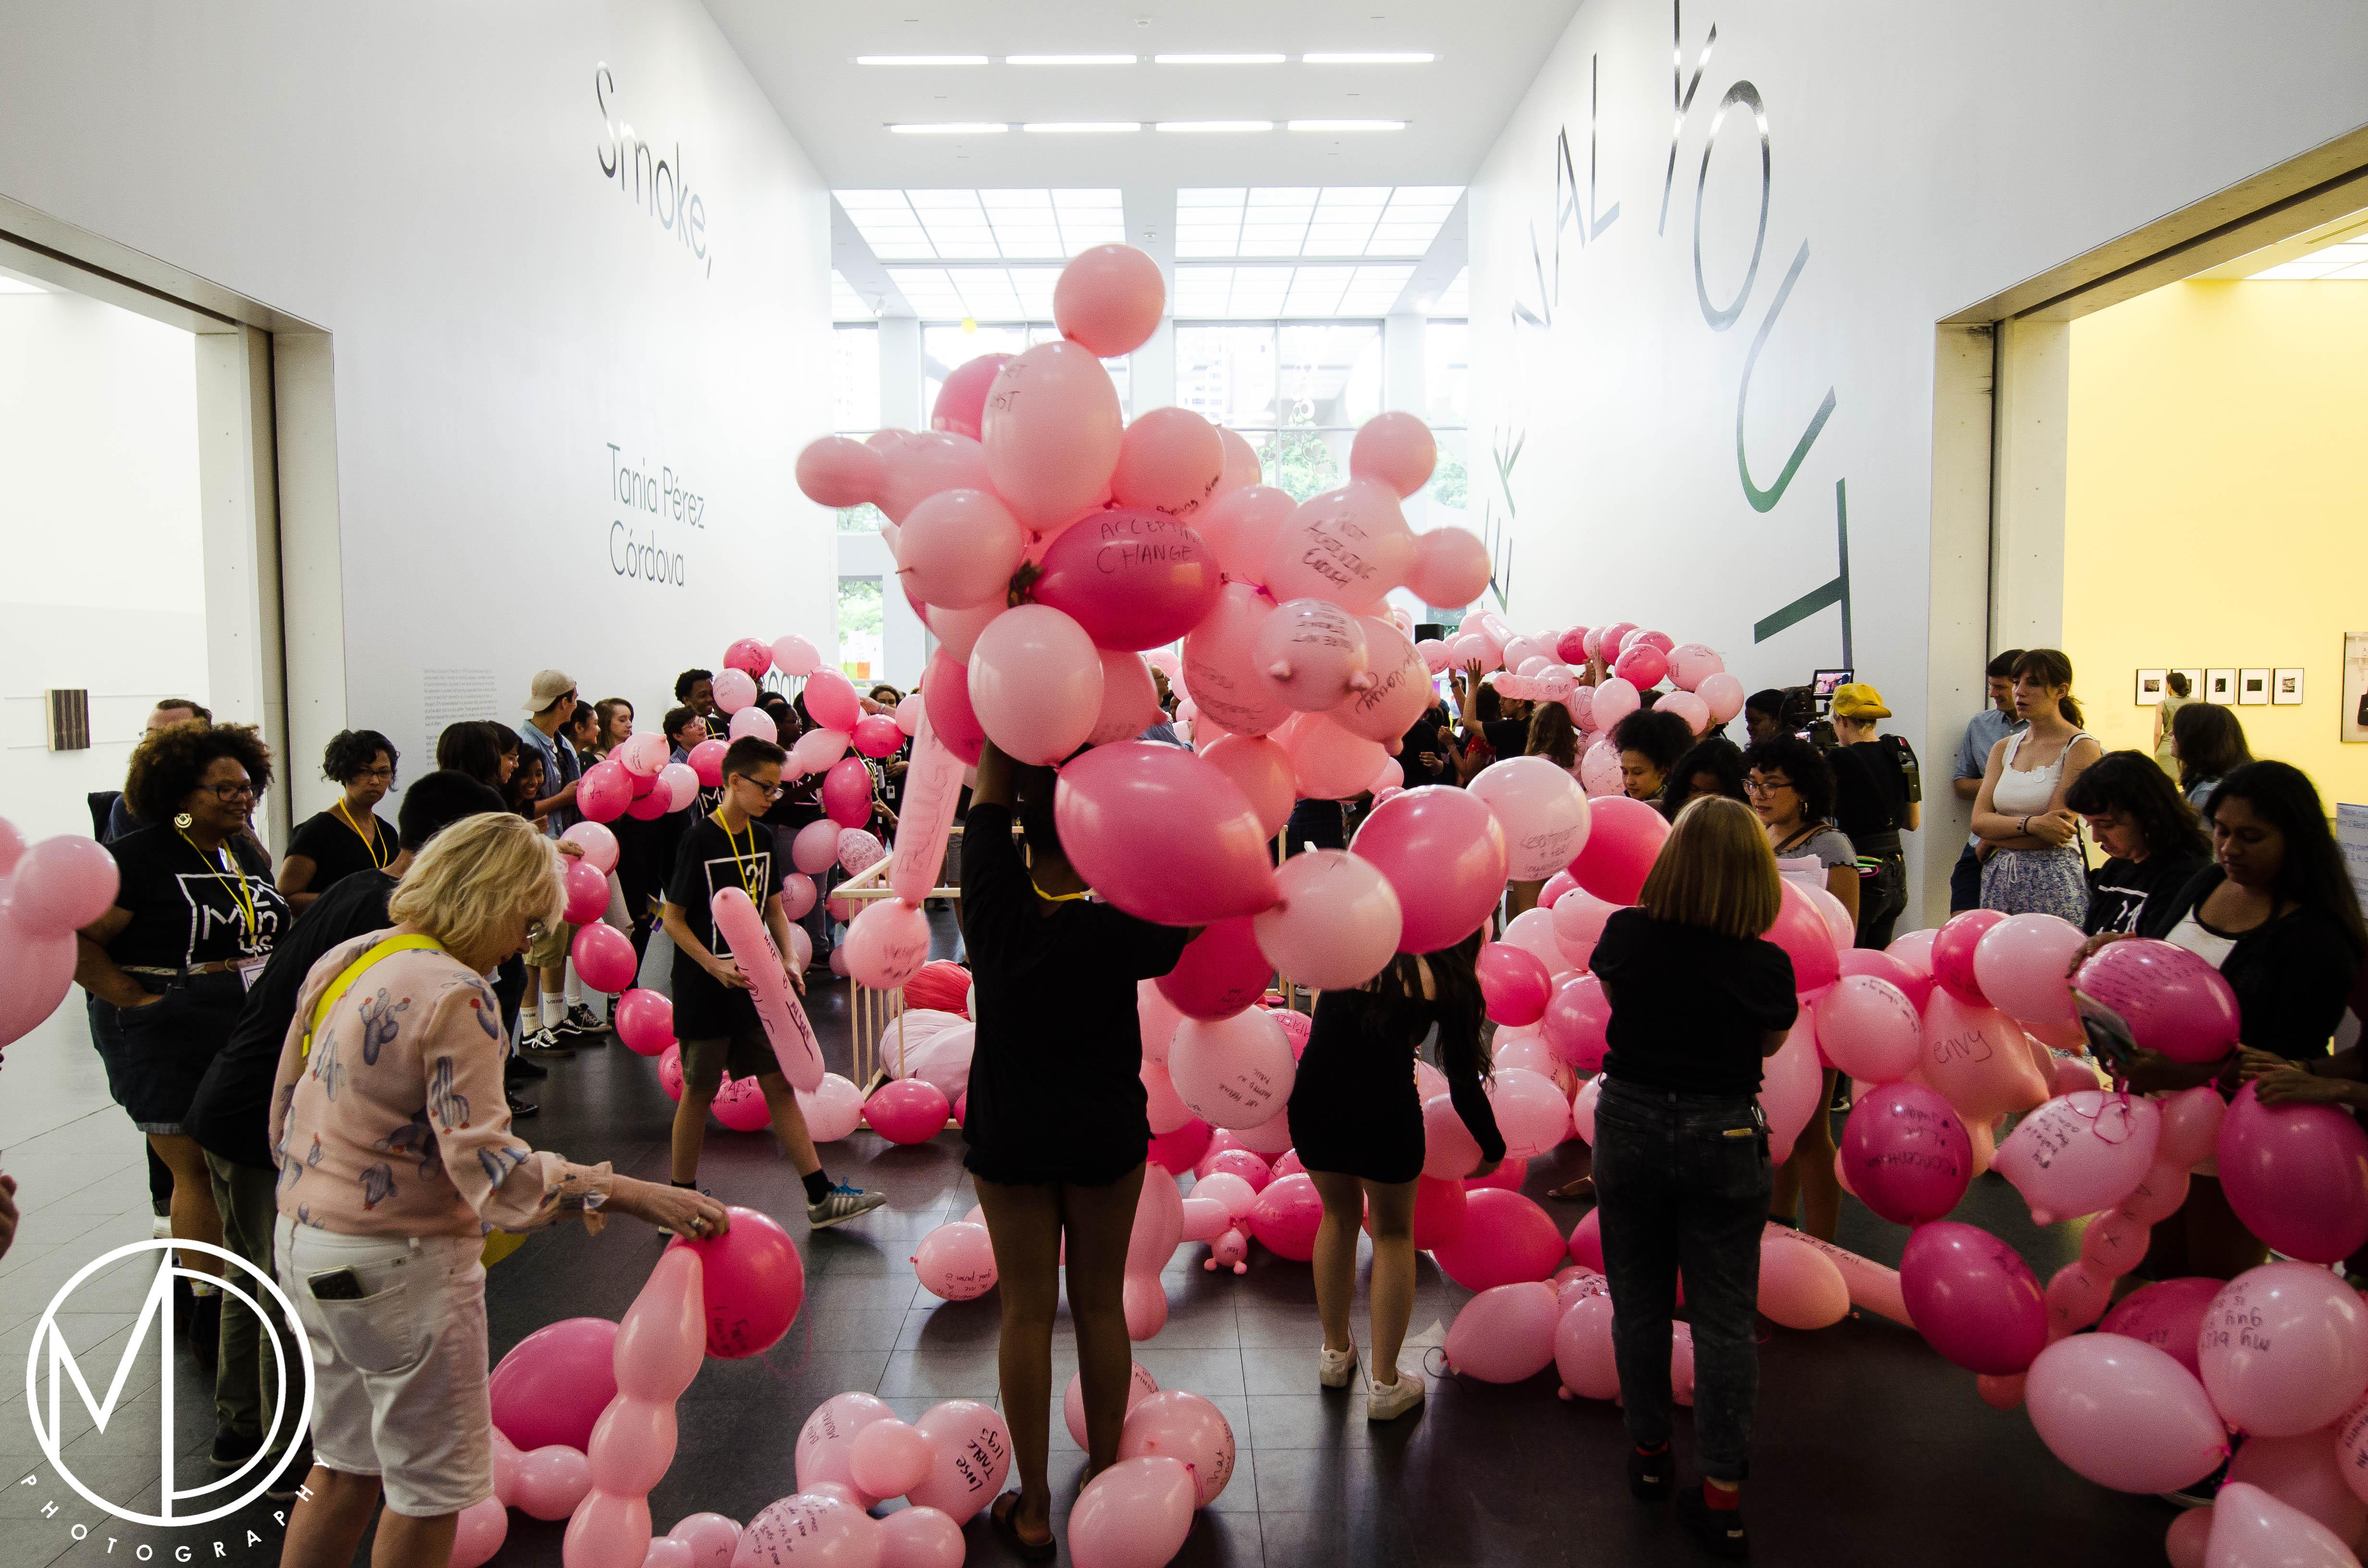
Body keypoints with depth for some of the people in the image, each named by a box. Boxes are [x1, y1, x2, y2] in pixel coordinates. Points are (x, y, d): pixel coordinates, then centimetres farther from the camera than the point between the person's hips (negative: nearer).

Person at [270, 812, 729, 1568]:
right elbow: (486, 1163, -27)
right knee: (433, 1485, 9)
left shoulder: (340, 963, 5)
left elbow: (284, 1114, 14)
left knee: (347, 1467, 23)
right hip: (399, 1266, -9)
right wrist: (630, 1195, -30)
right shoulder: (455, 995, -21)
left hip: (304, 1243, 9)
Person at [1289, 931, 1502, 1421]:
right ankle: (1385, 1385, 23)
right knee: (1393, 1232, 20)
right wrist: (1493, 1147, 23)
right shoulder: (1449, 985, 6)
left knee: (1339, 1215, 28)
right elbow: (1464, 1083, 9)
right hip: (1384, 1111, -3)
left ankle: (1335, 1353, 41)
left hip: (1314, 1101, 3)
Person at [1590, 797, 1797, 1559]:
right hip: (1724, 1138, -1)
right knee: (1724, 1318, 8)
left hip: (1631, 1125, 2)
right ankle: (1721, 1495, 13)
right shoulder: (1767, 965, -15)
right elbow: (1771, 1044, 2)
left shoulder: (1625, 934, -13)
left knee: (1639, 1301, 18)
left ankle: (1649, 1452, 33)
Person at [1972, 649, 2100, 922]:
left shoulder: (2081, 747, -5)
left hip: (2052, 882, -5)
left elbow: (2057, 832, -13)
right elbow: (1979, 820, 0)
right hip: (1997, 880, 5)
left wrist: (1993, 841, -2)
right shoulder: (2004, 749, 12)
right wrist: (2030, 824, -17)